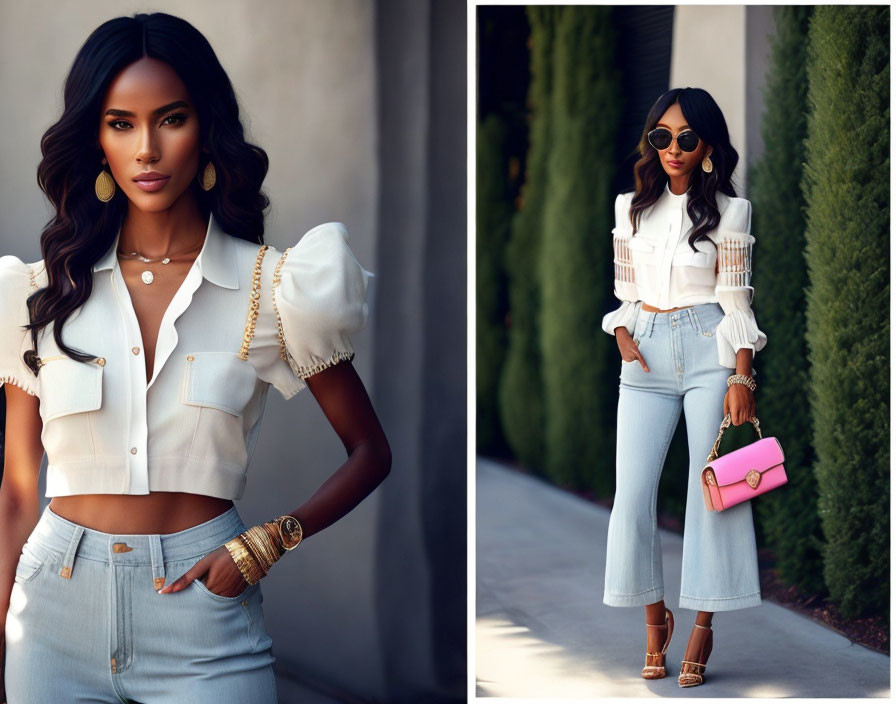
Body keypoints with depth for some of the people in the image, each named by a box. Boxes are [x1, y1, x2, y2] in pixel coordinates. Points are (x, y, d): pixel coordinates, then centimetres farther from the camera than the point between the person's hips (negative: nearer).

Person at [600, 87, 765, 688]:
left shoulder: (728, 210, 2)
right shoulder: (632, 208, 12)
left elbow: (736, 300, -1)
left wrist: (741, 378, -9)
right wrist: (623, 337, -3)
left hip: (709, 347, -3)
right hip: (646, 355, 3)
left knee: (712, 487, -5)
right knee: (633, 492, -5)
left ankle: (702, 628, 2)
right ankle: (655, 619, 9)